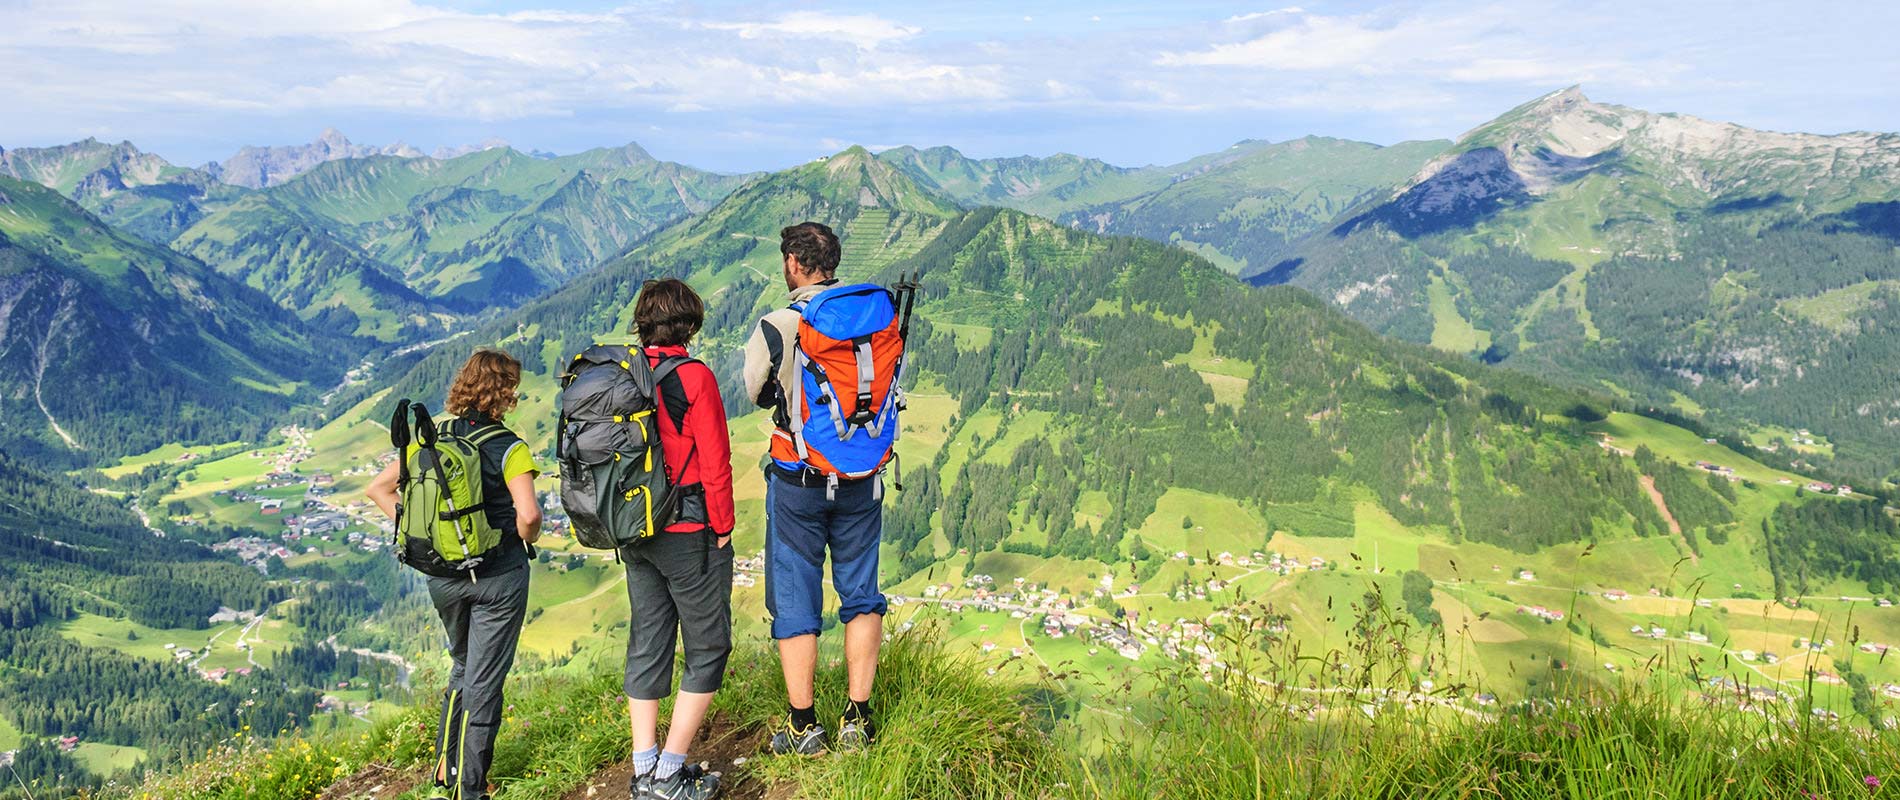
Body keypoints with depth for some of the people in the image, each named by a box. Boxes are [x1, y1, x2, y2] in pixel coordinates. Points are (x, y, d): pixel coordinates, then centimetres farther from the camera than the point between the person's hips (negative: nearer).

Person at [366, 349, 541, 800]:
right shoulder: (508, 448, -15)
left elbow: (378, 488, 5)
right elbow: (528, 513, -27)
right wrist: (527, 541, -7)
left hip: (443, 577, 5)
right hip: (499, 576, -5)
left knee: (462, 668, 25)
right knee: (484, 680, 5)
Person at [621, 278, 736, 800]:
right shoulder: (694, 378, -15)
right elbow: (714, 465, -15)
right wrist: (723, 528, -3)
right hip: (690, 534, -6)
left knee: (647, 645, 14)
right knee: (708, 649, 5)